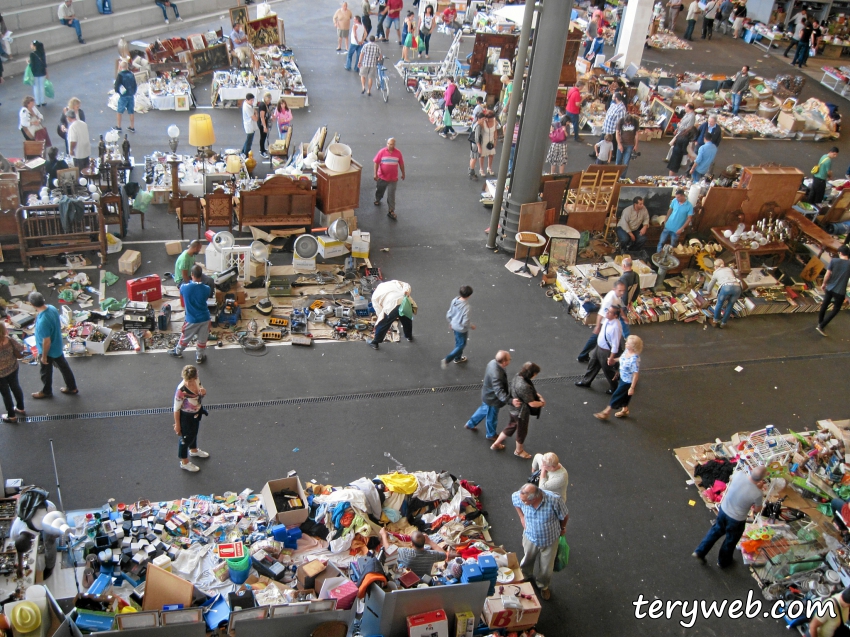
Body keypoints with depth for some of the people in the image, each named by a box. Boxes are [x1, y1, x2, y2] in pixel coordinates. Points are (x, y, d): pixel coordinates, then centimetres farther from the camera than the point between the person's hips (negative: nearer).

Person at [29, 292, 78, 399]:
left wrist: (44, 356, -14)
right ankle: (72, 387, 43)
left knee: (46, 372, 19)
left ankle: (46, 391, 43)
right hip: (58, 346, 7)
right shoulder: (52, 308, -15)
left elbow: (46, 342, -28)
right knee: (63, 366, 25)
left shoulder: (42, 321, -39)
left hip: (49, 350, -7)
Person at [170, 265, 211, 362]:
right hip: (204, 318, 1)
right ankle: (200, 357, 35)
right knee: (202, 339, 19)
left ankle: (178, 352, 45)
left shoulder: (184, 287, -19)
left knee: (185, 337, 23)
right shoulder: (206, 289, -18)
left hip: (191, 319, 0)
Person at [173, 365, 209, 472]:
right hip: (186, 417, -7)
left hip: (196, 413, 7)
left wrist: (203, 392, -21)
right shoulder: (181, 390, -36)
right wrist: (177, 424, -16)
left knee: (194, 432, 32)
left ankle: (194, 450, 61)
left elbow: (201, 391, 4)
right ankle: (184, 462, 38)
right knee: (186, 438, 15)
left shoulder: (197, 381, -17)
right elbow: (176, 409, -25)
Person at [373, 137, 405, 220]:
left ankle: (391, 211, 5)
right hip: (382, 176, 1)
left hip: (393, 178, -1)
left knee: (391, 195, 0)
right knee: (380, 190, 24)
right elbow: (376, 162, -8)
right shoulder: (382, 152, -12)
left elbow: (401, 164, 3)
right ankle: (377, 200, 55)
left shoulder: (398, 153, -9)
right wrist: (375, 174, -13)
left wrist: (403, 174, 10)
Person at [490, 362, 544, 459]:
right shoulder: (524, 386, -39)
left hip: (514, 409, 8)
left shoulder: (518, 376, -10)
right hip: (521, 413, -8)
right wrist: (541, 403, -9)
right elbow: (532, 403, -29)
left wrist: (538, 395, -4)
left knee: (511, 426, 30)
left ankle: (496, 444, 45)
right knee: (522, 431, 20)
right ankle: (519, 451, 46)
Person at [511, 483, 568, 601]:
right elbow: (514, 499, -1)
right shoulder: (518, 497, -30)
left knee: (546, 568, 19)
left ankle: (543, 586, 50)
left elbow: (565, 516, -16)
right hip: (530, 537, 2)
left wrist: (562, 528, 3)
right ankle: (526, 578, 59)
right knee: (527, 561, 26)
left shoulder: (554, 500, -39)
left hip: (549, 540, -2)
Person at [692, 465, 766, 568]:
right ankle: (723, 562, 50)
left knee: (716, 530, 31)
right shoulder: (757, 494, -32)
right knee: (731, 541, 25)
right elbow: (758, 509, -9)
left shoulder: (739, 474, -23)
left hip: (723, 509, 4)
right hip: (736, 519, -4)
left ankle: (700, 552, 38)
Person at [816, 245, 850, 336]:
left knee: (824, 305, 23)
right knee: (835, 309, 12)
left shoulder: (833, 260, -9)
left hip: (829, 288, 3)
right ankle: (821, 326, 3)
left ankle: (820, 322, 42)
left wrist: (824, 284, 8)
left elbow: (827, 274, -6)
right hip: (840, 291, -3)